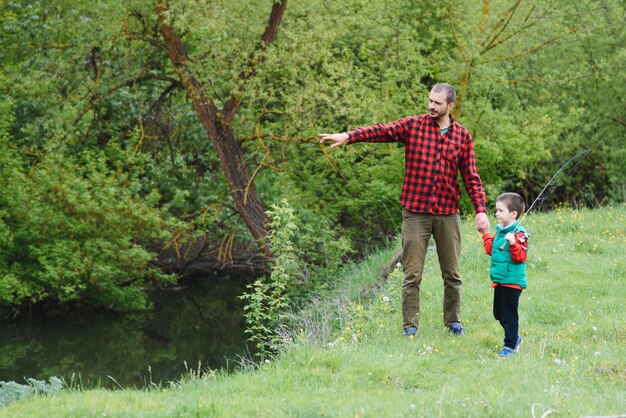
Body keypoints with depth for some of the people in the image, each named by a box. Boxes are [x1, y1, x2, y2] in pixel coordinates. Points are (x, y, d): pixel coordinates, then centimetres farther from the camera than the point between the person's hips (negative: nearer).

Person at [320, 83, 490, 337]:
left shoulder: (462, 136, 6)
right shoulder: (413, 125, 1)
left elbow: (471, 177, 7)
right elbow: (382, 131, -12)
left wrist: (481, 210, -1)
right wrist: (348, 136, -27)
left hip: (448, 213, 2)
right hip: (416, 212, -2)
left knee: (452, 274, 9)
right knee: (412, 273, -1)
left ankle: (453, 321, 23)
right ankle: (410, 325, 7)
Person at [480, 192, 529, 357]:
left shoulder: (519, 234, -15)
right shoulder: (500, 231, 12)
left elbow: (521, 257, -22)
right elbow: (490, 249, 25)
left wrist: (513, 243, -35)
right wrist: (486, 234, 24)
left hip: (512, 281, -9)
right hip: (499, 280, 9)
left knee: (509, 314, -5)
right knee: (498, 313, 17)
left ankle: (510, 344, 4)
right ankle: (515, 338, 32)